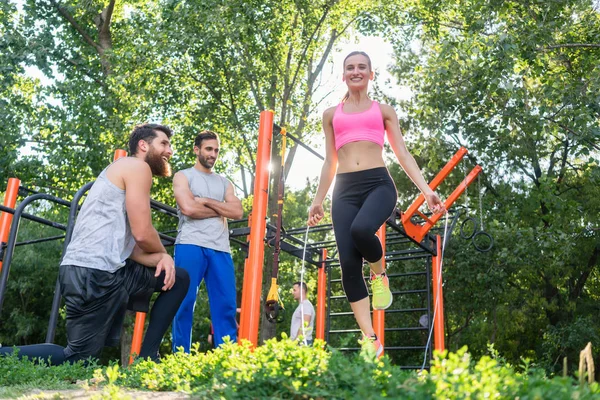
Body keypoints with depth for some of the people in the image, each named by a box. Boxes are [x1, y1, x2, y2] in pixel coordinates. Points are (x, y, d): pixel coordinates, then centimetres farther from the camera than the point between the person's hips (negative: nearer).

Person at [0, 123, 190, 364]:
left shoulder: (126, 172, 25)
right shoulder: (137, 166, -5)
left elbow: (130, 244, 17)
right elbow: (143, 234, -13)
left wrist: (162, 258, -2)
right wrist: (163, 253, 10)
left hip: (107, 271, 10)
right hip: (92, 273, -10)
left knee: (178, 279, 15)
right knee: (78, 361, -4)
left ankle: (146, 358, 11)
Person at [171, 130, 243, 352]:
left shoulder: (224, 182, 22)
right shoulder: (183, 176, 9)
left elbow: (237, 212, 5)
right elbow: (188, 208, -9)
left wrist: (205, 201, -1)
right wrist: (220, 210, 3)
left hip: (220, 249, 4)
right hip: (190, 245, -4)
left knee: (226, 306, -2)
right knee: (185, 303, -5)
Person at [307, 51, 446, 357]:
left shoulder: (384, 111, 16)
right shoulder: (331, 115, 19)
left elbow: (403, 154, 11)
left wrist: (426, 190, 1)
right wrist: (318, 200, 19)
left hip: (379, 183, -2)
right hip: (344, 189, 2)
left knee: (361, 229, -35)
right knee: (348, 265, -10)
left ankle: (380, 275, -1)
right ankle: (370, 339, -3)